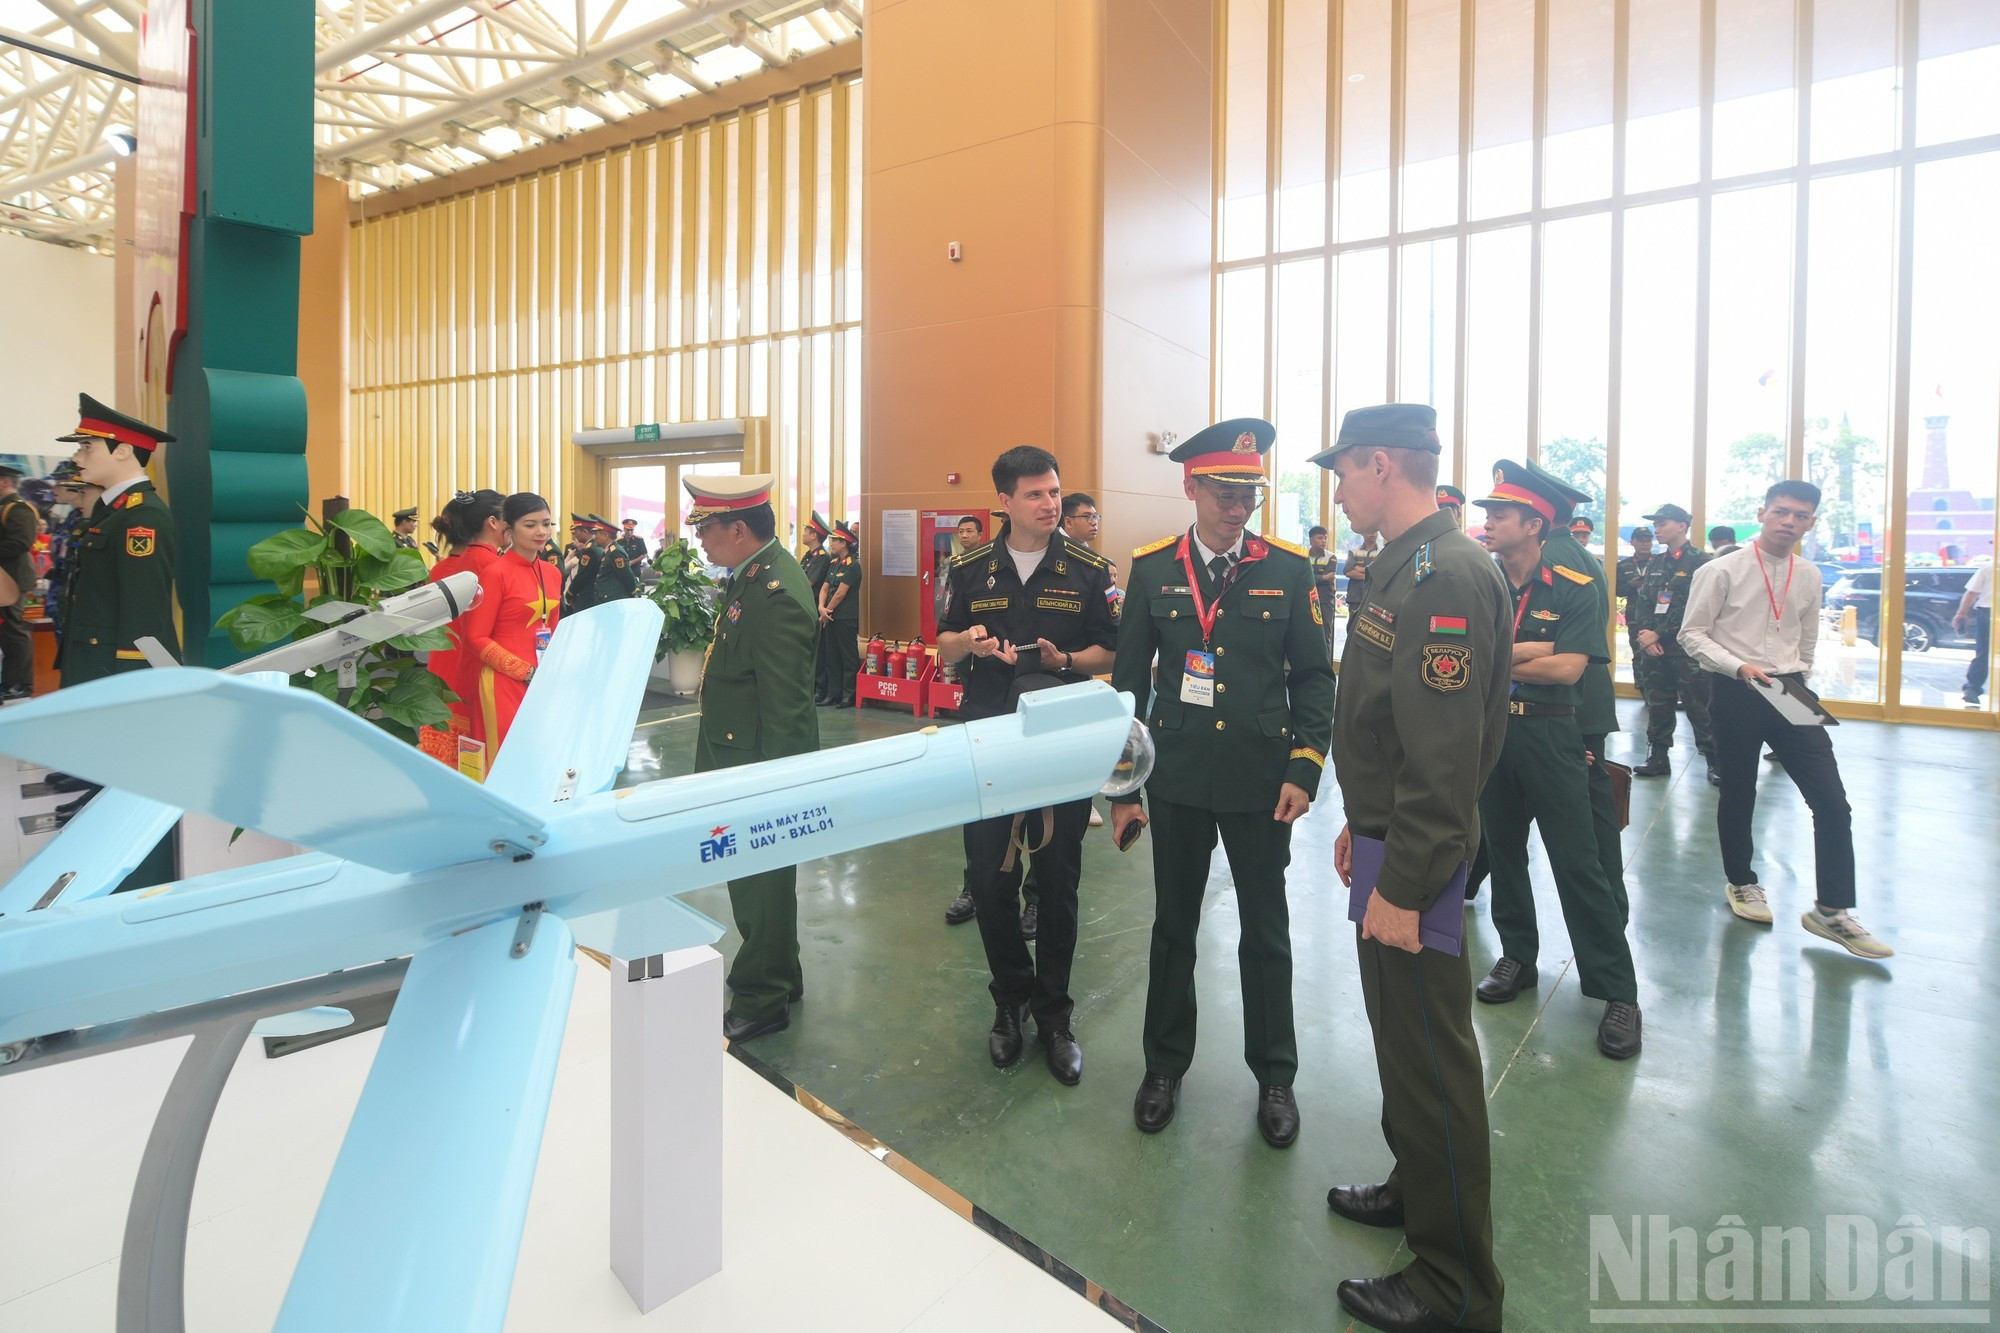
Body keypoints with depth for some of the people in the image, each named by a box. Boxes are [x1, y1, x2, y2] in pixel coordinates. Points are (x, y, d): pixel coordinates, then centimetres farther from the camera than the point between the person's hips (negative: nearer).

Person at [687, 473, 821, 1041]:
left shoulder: (775, 595, -25)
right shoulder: (751, 574, 7)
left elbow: (785, 710, -25)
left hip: (759, 765, -10)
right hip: (733, 756, 10)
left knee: (760, 885, 6)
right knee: (760, 881, 23)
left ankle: (761, 1002, 25)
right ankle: (780, 978, 41)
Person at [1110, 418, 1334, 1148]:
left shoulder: (1289, 569, -3)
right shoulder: (1152, 568, -2)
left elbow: (1313, 677, 1)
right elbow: (1130, 681, 2)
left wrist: (1304, 768, -9)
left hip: (1261, 780, 0)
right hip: (1176, 780, 1)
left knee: (1265, 932, 12)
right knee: (1173, 926, 14)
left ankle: (1274, 1075, 31)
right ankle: (1165, 1063, 33)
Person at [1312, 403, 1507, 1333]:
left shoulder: (1445, 576, -22)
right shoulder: (1406, 566, 11)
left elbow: (1446, 757, -26)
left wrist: (1404, 886, -23)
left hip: (1418, 863, -10)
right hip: (1391, 846, 10)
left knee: (1431, 1061, 4)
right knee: (1400, 1039, 24)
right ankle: (1415, 1187, 45)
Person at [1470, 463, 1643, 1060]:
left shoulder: (1575, 590, -6)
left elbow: (1569, 669, -15)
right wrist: (1534, 651, -15)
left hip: (1549, 736, -4)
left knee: (1578, 863, -2)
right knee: (1502, 850, 14)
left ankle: (1617, 992, 7)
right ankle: (1518, 957, 30)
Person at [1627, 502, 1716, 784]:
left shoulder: (1699, 562, -5)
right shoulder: (1655, 564, 16)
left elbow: (1692, 609, -13)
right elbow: (1642, 602, 10)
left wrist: (1658, 634, -14)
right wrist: (1644, 635, -6)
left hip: (1688, 649, -6)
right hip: (1654, 648, 6)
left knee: (1699, 708, -3)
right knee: (1657, 706, 9)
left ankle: (1715, 762, 5)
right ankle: (1658, 758, 17)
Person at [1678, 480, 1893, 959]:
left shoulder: (1809, 577, 8)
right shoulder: (1721, 571, -8)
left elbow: (1807, 642, 18)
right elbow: (1692, 635, -9)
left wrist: (1798, 682, 13)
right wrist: (1740, 668, -20)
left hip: (1788, 691, 4)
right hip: (1734, 693, -4)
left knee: (1832, 802, 0)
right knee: (1738, 796, 10)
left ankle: (1832, 911, 12)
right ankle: (1741, 883, 33)